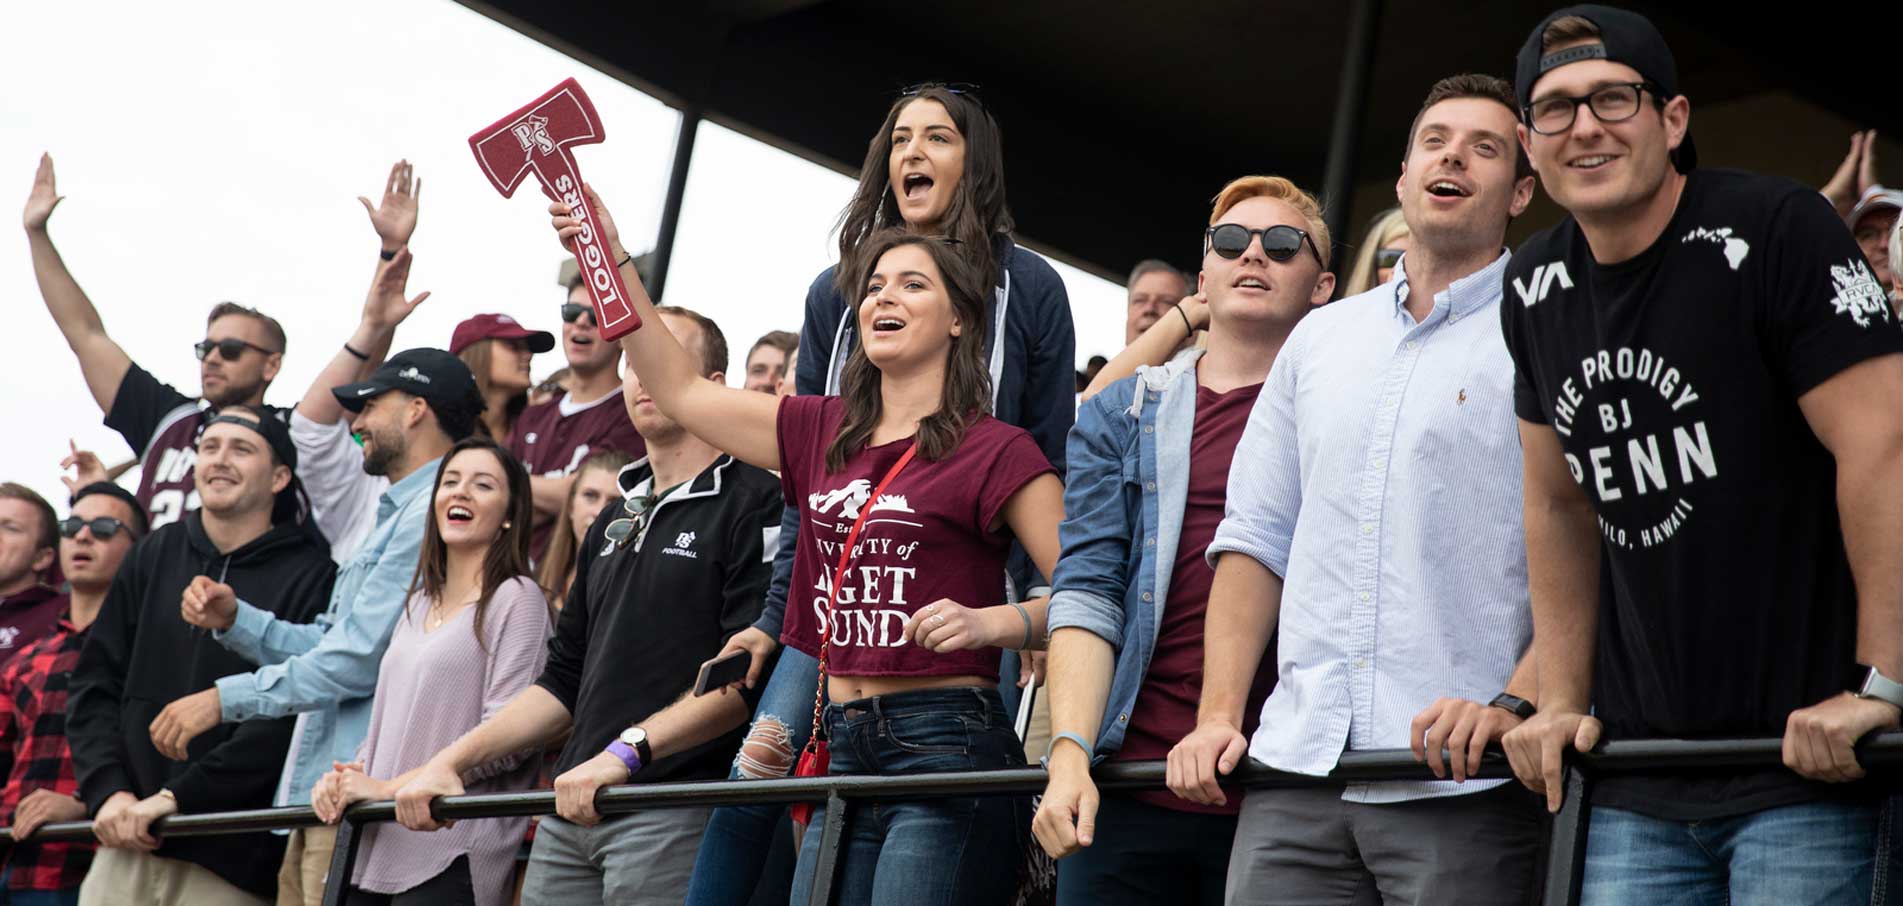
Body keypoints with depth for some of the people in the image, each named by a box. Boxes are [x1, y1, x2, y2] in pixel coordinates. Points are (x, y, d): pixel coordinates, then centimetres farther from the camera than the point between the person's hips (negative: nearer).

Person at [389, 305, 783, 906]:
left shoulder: (752, 501, -4)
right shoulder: (616, 518, 21)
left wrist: (627, 750, -20)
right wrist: (452, 761, 13)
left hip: (675, 813, -7)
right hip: (571, 814, 7)